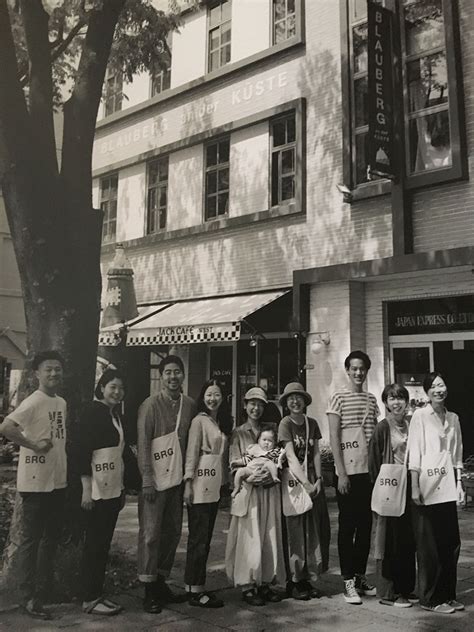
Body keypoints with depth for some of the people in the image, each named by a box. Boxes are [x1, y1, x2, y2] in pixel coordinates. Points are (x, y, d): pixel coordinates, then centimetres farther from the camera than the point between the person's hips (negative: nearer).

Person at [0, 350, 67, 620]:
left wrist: (67, 472, 13)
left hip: (58, 481, 8)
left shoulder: (62, 403, 10)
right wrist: (33, 445, -23)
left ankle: (45, 590, 30)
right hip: (35, 483, -8)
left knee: (51, 538, 16)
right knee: (31, 540, 4)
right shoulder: (34, 402, -16)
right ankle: (29, 598, 14)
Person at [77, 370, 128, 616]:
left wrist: (122, 488, 17)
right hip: (97, 490, -8)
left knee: (104, 543, 12)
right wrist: (86, 489, -19)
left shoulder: (115, 414, 14)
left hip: (113, 489, 8)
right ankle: (89, 599, 9)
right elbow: (83, 450, -16)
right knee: (94, 544, 0)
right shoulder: (92, 411, -11)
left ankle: (98, 593, 21)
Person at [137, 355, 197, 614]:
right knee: (150, 533, -2)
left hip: (177, 478, 6)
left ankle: (161, 581, 27)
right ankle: (149, 590, 9)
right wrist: (147, 480, -15)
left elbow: (191, 441, 11)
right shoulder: (150, 405, -10)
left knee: (173, 532, 12)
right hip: (155, 480, -5)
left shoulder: (189, 405, 5)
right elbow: (143, 445, -11)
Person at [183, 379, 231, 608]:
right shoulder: (199, 420, -7)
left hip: (215, 485, 8)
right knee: (199, 537, -4)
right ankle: (195, 590, 2)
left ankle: (195, 585, 18)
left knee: (205, 537, 11)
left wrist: (224, 480, 11)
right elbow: (191, 452, -11)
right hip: (201, 483, -8)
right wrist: (188, 482, -16)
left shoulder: (222, 422, 15)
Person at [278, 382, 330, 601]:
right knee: (295, 531, -2)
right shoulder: (285, 423, -7)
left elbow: (316, 453, 7)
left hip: (313, 480, 5)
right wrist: (305, 483, -18)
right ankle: (293, 581, 8)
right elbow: (291, 456, -14)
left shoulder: (312, 423, 9)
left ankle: (307, 577, 16)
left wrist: (318, 480, -5)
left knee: (315, 530, 6)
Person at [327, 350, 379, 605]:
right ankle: (349, 581, 10)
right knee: (347, 526, 2)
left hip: (369, 471, 5)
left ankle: (361, 575, 23)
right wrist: (341, 473, -12)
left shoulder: (372, 400, 12)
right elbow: (334, 437, -7)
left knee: (366, 526, 11)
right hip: (348, 472, -5)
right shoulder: (338, 398, -3)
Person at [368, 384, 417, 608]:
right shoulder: (382, 428, -7)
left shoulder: (411, 426, 10)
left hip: (409, 487, 6)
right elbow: (374, 462, -7)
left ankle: (407, 588, 23)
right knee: (390, 539, 0)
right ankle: (387, 592, 9)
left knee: (408, 539, 11)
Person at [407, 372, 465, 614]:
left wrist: (459, 483, 9)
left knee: (451, 542, 8)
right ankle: (430, 598, 11)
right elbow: (414, 453, -9)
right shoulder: (420, 415, -5)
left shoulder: (453, 418, 11)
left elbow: (457, 455, 15)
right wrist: (414, 487, -13)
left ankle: (448, 594, 22)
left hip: (448, 487, 6)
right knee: (429, 545, 0)